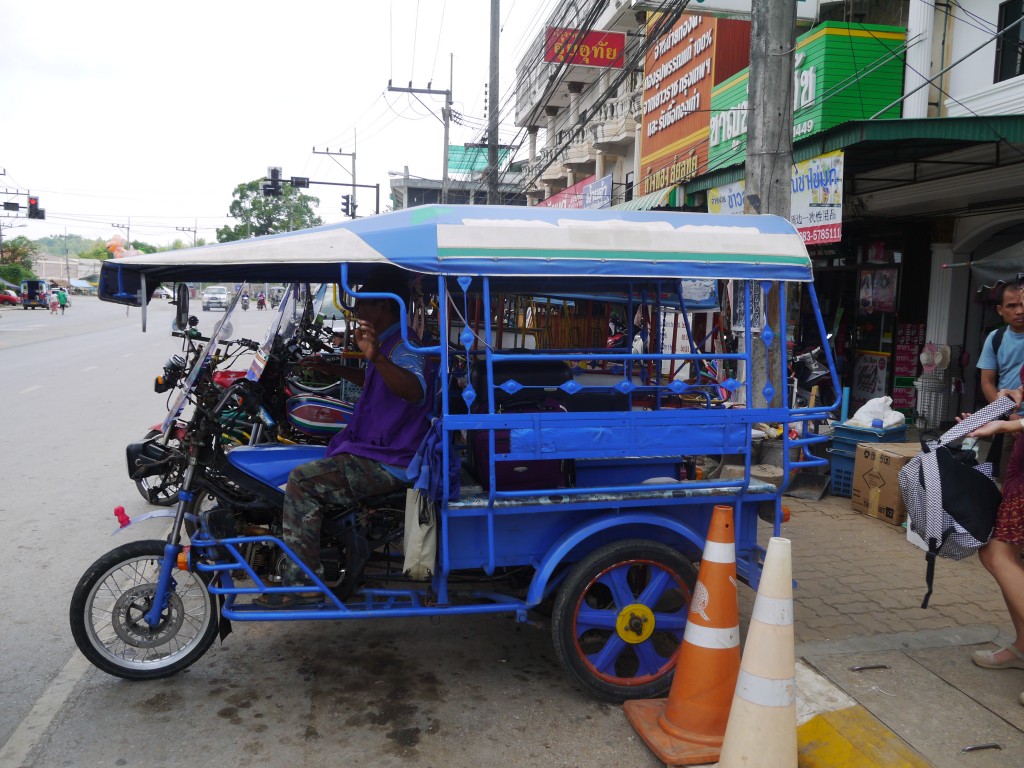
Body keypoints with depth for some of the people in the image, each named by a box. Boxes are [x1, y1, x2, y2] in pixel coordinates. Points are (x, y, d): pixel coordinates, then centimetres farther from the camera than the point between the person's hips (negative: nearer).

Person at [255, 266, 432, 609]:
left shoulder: (402, 347, -21)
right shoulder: (387, 342, 12)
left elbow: (415, 391, -45)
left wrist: (376, 357, -59)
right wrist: (331, 368, 24)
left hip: (387, 463, -11)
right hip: (378, 448, 11)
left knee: (303, 480, -21)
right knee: (313, 472, 25)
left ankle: (301, 583, -13)